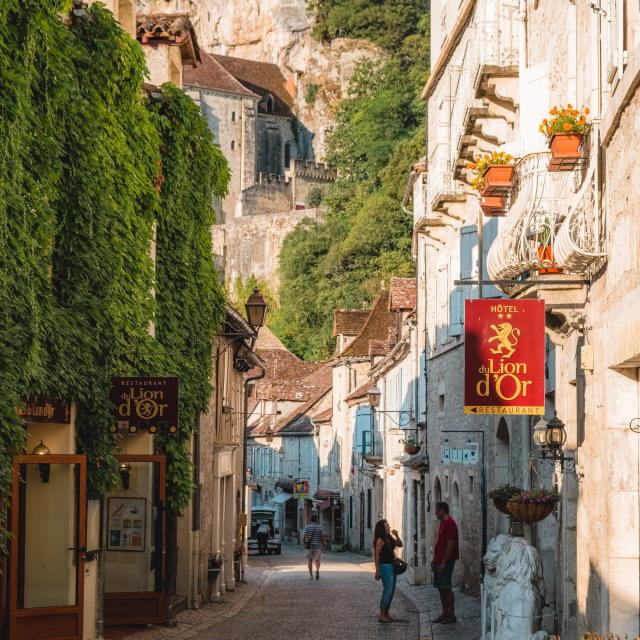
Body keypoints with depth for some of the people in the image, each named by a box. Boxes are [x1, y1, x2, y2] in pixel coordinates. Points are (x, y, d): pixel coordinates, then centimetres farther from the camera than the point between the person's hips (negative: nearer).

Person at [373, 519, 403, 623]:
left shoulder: (390, 538, 12)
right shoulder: (380, 540, -12)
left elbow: (400, 544, 20)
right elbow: (377, 556, -14)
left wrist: (396, 535, 2)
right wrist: (377, 571, -16)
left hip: (392, 566, 9)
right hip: (385, 566, -9)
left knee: (392, 591, 12)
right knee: (388, 590, -11)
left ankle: (386, 613, 20)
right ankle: (382, 615, -8)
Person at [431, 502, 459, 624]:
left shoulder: (449, 523, -15)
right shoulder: (443, 523, 16)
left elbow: (450, 544, -20)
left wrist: (443, 562, -21)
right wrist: (435, 559, 19)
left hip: (445, 562, -10)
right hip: (439, 561, 10)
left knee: (446, 588, -8)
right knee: (441, 588, 11)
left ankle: (451, 615, -4)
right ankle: (445, 614, 16)